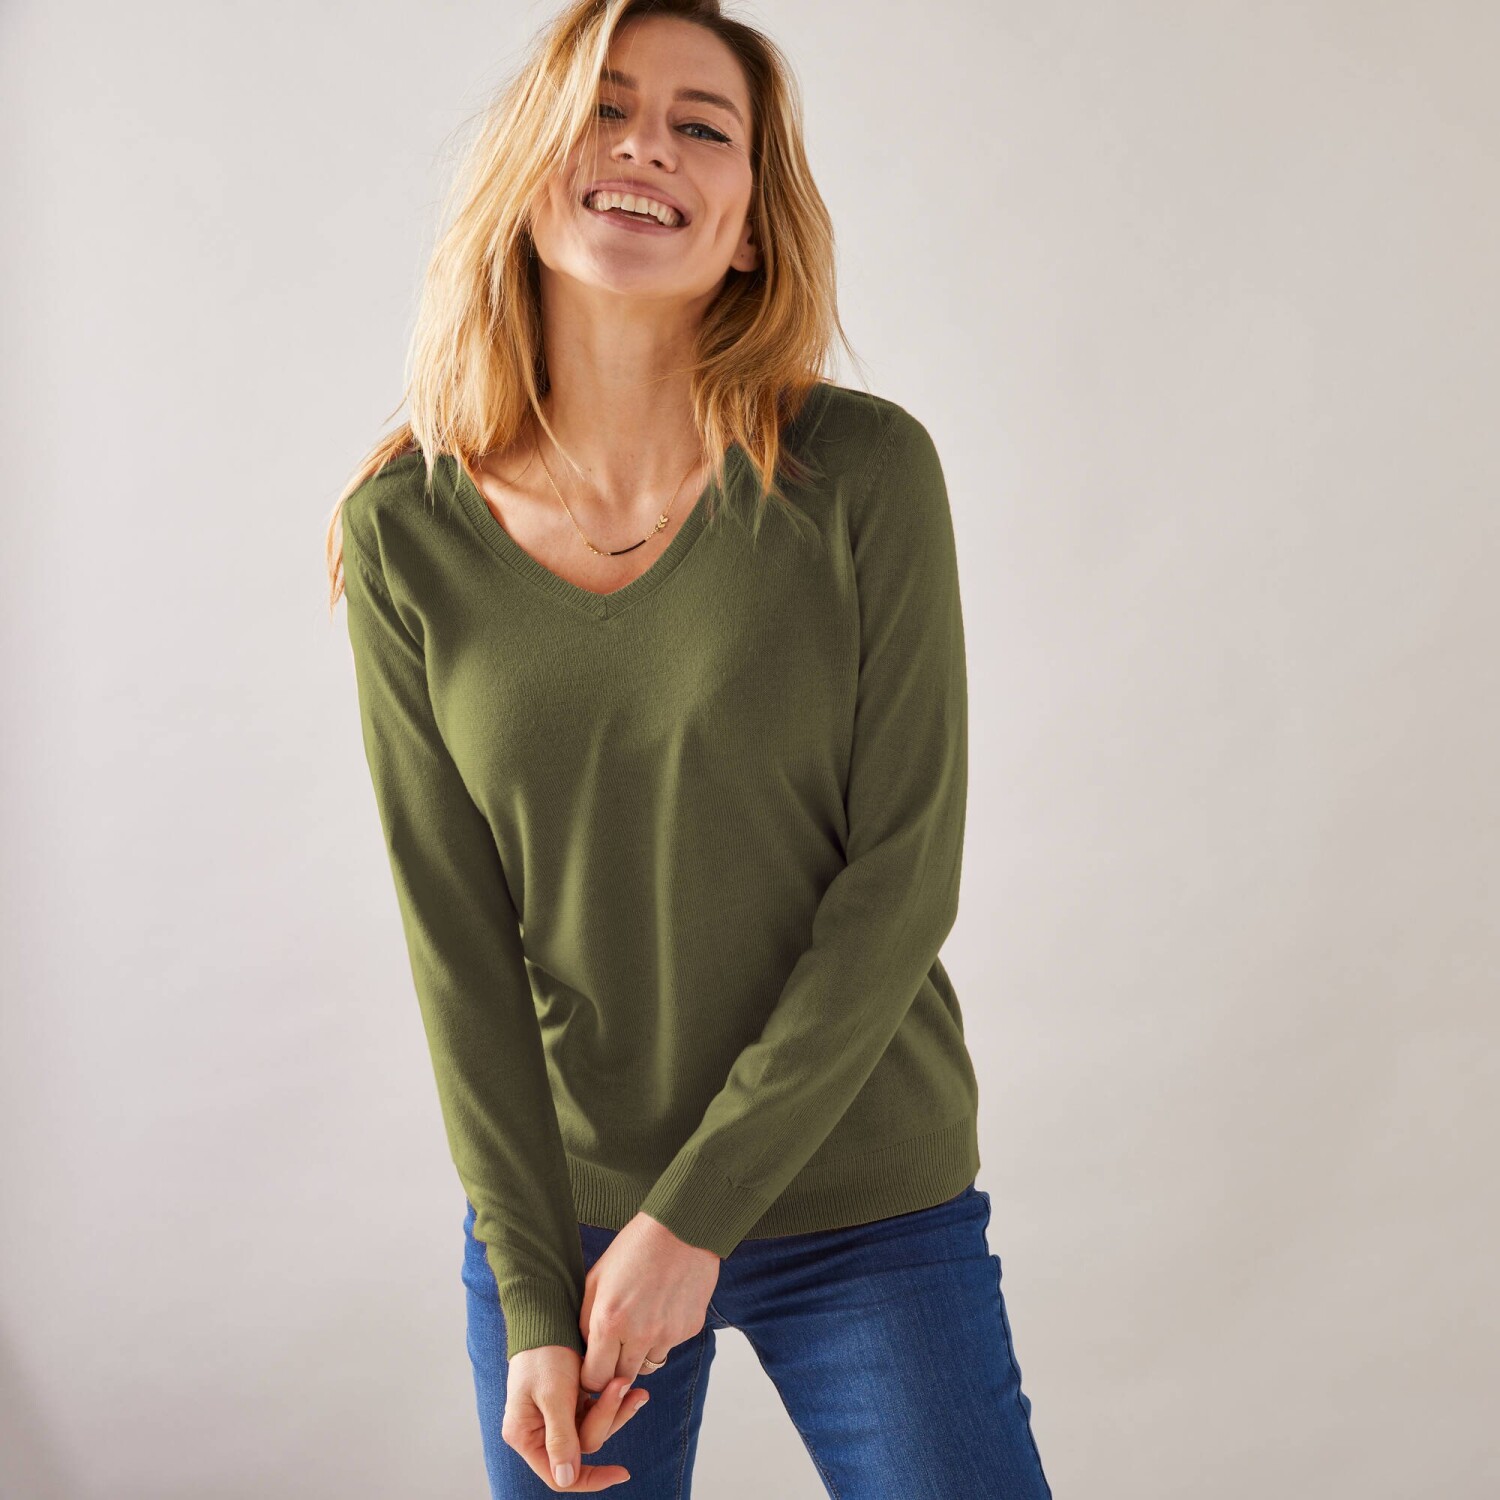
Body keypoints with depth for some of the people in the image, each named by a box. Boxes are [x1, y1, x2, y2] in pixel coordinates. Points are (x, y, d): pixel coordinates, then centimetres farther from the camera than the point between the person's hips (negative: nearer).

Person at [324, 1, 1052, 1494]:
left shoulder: (864, 473, -11)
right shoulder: (404, 533, -6)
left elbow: (903, 875, -11)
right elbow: (458, 942, -5)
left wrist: (695, 1213, -13)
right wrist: (532, 1295, -7)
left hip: (863, 1208, -1)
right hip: (556, 1213, 1)